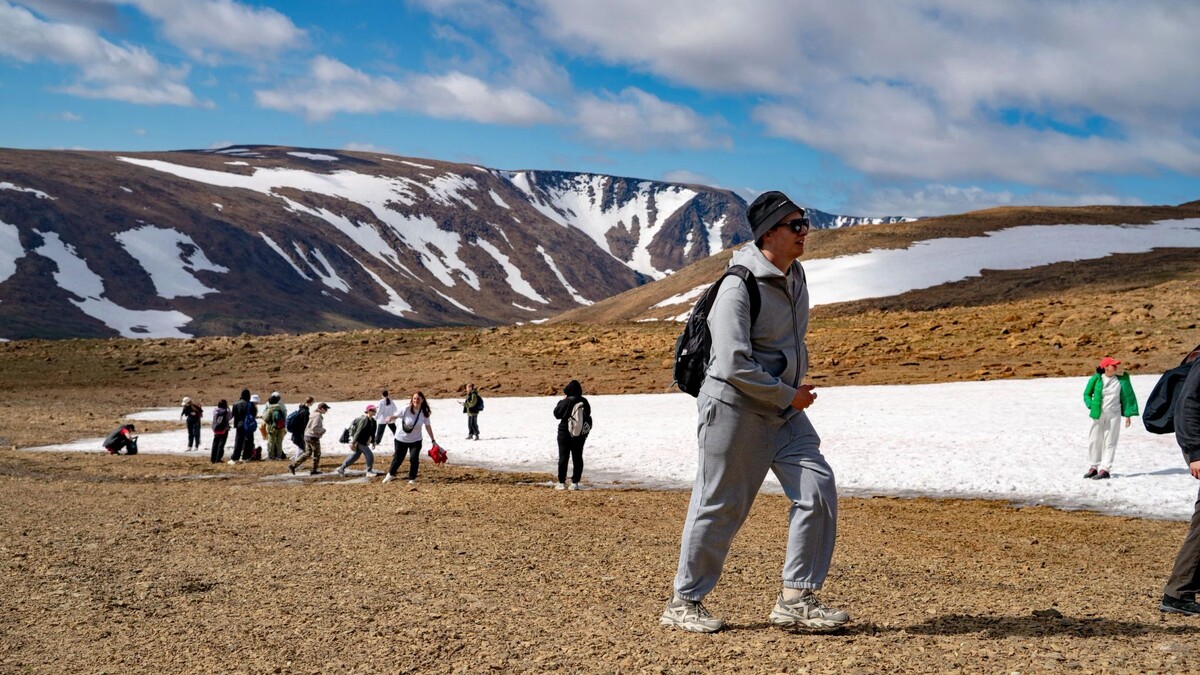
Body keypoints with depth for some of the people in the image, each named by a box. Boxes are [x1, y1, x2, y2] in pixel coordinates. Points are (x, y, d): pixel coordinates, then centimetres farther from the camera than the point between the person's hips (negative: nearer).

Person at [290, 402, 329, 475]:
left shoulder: (314, 415, 13)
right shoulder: (318, 416, -17)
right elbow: (314, 428, -26)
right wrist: (323, 430, -11)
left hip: (307, 436, 9)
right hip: (313, 437, -9)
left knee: (307, 453, 15)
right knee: (317, 454, 8)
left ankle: (293, 465, 7)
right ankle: (314, 470, 17)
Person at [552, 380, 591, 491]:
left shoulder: (567, 401, -17)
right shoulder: (585, 402, 0)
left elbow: (557, 414, -8)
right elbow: (588, 416, 7)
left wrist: (561, 401, 2)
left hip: (566, 433, -5)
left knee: (563, 457, 3)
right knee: (577, 457, 9)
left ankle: (562, 482, 4)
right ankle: (575, 482, 8)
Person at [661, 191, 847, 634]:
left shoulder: (794, 277, 8)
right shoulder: (739, 287, -19)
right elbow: (734, 365, -25)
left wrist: (798, 385, 14)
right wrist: (788, 394, -16)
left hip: (784, 408, 8)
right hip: (734, 407, -8)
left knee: (818, 489, -3)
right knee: (719, 506, 0)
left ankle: (796, 599, 3)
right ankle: (684, 602, 16)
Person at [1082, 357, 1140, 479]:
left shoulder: (1121, 380, 1)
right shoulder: (1096, 379, -3)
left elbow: (1127, 396, 6)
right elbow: (1087, 394, 9)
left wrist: (1127, 415, 1)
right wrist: (1091, 406, -7)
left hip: (1114, 415, 0)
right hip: (1098, 414, 0)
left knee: (1109, 443, -1)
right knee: (1094, 441, 7)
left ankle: (1104, 469, -1)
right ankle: (1093, 467, 22)